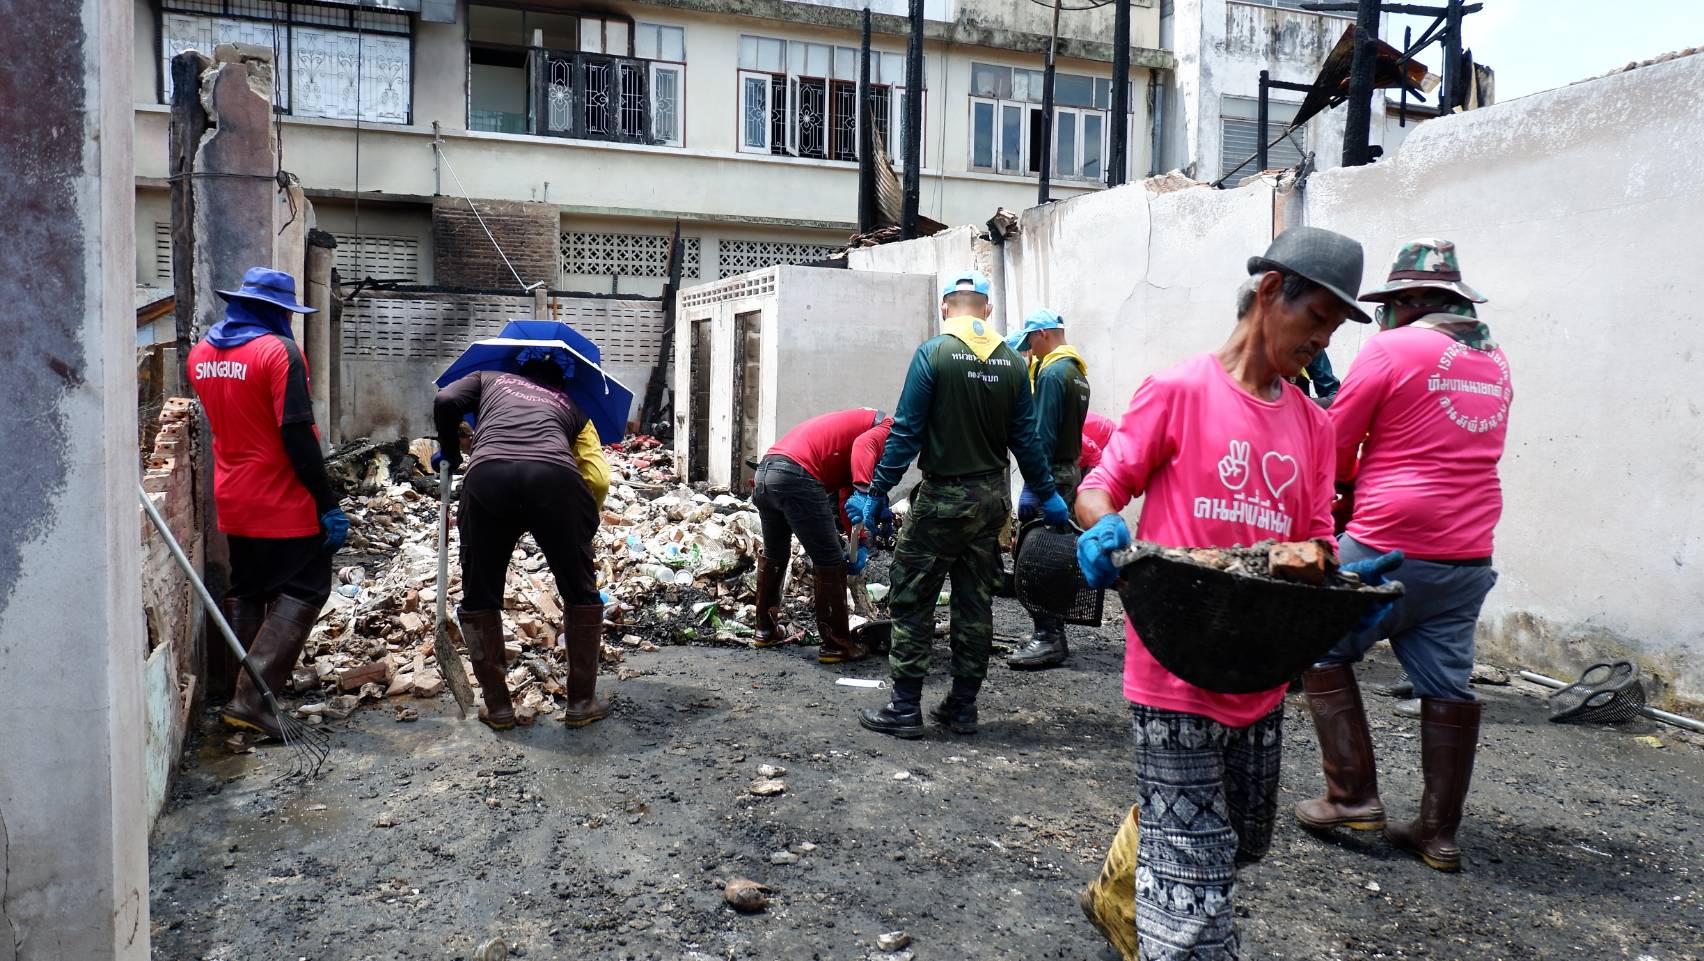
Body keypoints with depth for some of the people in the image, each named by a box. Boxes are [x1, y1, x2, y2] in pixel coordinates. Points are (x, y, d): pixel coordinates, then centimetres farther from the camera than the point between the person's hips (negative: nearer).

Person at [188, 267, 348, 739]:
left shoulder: (201, 352, 7)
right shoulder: (279, 351, -16)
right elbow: (297, 435, -21)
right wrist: (328, 504, -18)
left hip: (233, 501, 8)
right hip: (284, 503, -8)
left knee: (245, 592, 19)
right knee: (301, 593, 0)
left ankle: (243, 690, 24)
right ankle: (252, 695, -8)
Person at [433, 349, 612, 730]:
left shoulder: (489, 378, 34)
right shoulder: (571, 405, 33)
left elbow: (445, 401, 13)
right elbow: (598, 480, 20)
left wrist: (449, 454, 29)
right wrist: (584, 525, 35)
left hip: (488, 474, 0)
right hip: (555, 476, 0)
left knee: (479, 597, 18)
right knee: (581, 593, 18)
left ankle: (497, 706, 22)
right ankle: (581, 703, 23)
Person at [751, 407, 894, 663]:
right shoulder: (889, 427, 7)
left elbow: (846, 498, 29)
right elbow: (863, 446, -19)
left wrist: (860, 543, 25)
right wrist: (865, 490, -27)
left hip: (764, 471, 9)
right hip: (796, 476, -9)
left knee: (774, 555, 26)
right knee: (829, 562, 2)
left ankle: (765, 629, 39)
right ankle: (837, 644, 10)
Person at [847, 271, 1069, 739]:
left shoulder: (934, 353, -10)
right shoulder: (1012, 362, 3)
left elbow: (907, 431, -13)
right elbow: (1025, 437, 6)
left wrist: (876, 491, -8)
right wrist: (1046, 494, 18)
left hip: (943, 497, -5)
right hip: (993, 497, 5)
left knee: (911, 599, 3)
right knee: (975, 603, 12)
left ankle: (905, 708, 5)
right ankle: (963, 706, 19)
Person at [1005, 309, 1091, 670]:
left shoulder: (1052, 373, -15)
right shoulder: (1076, 370, 16)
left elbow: (1043, 435, -20)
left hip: (1051, 474, -10)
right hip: (1070, 468, 10)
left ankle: (1048, 640, -3)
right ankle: (1053, 634, 21)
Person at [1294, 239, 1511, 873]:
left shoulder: (1392, 348, -9)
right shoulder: (1496, 361, 14)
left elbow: (1334, 446, -5)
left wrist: (1346, 496, 14)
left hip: (1388, 546, -7)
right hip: (1467, 556, 7)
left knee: (1326, 656, 10)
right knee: (1446, 685, 10)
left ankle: (1353, 797, 8)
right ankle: (1440, 833, 17)